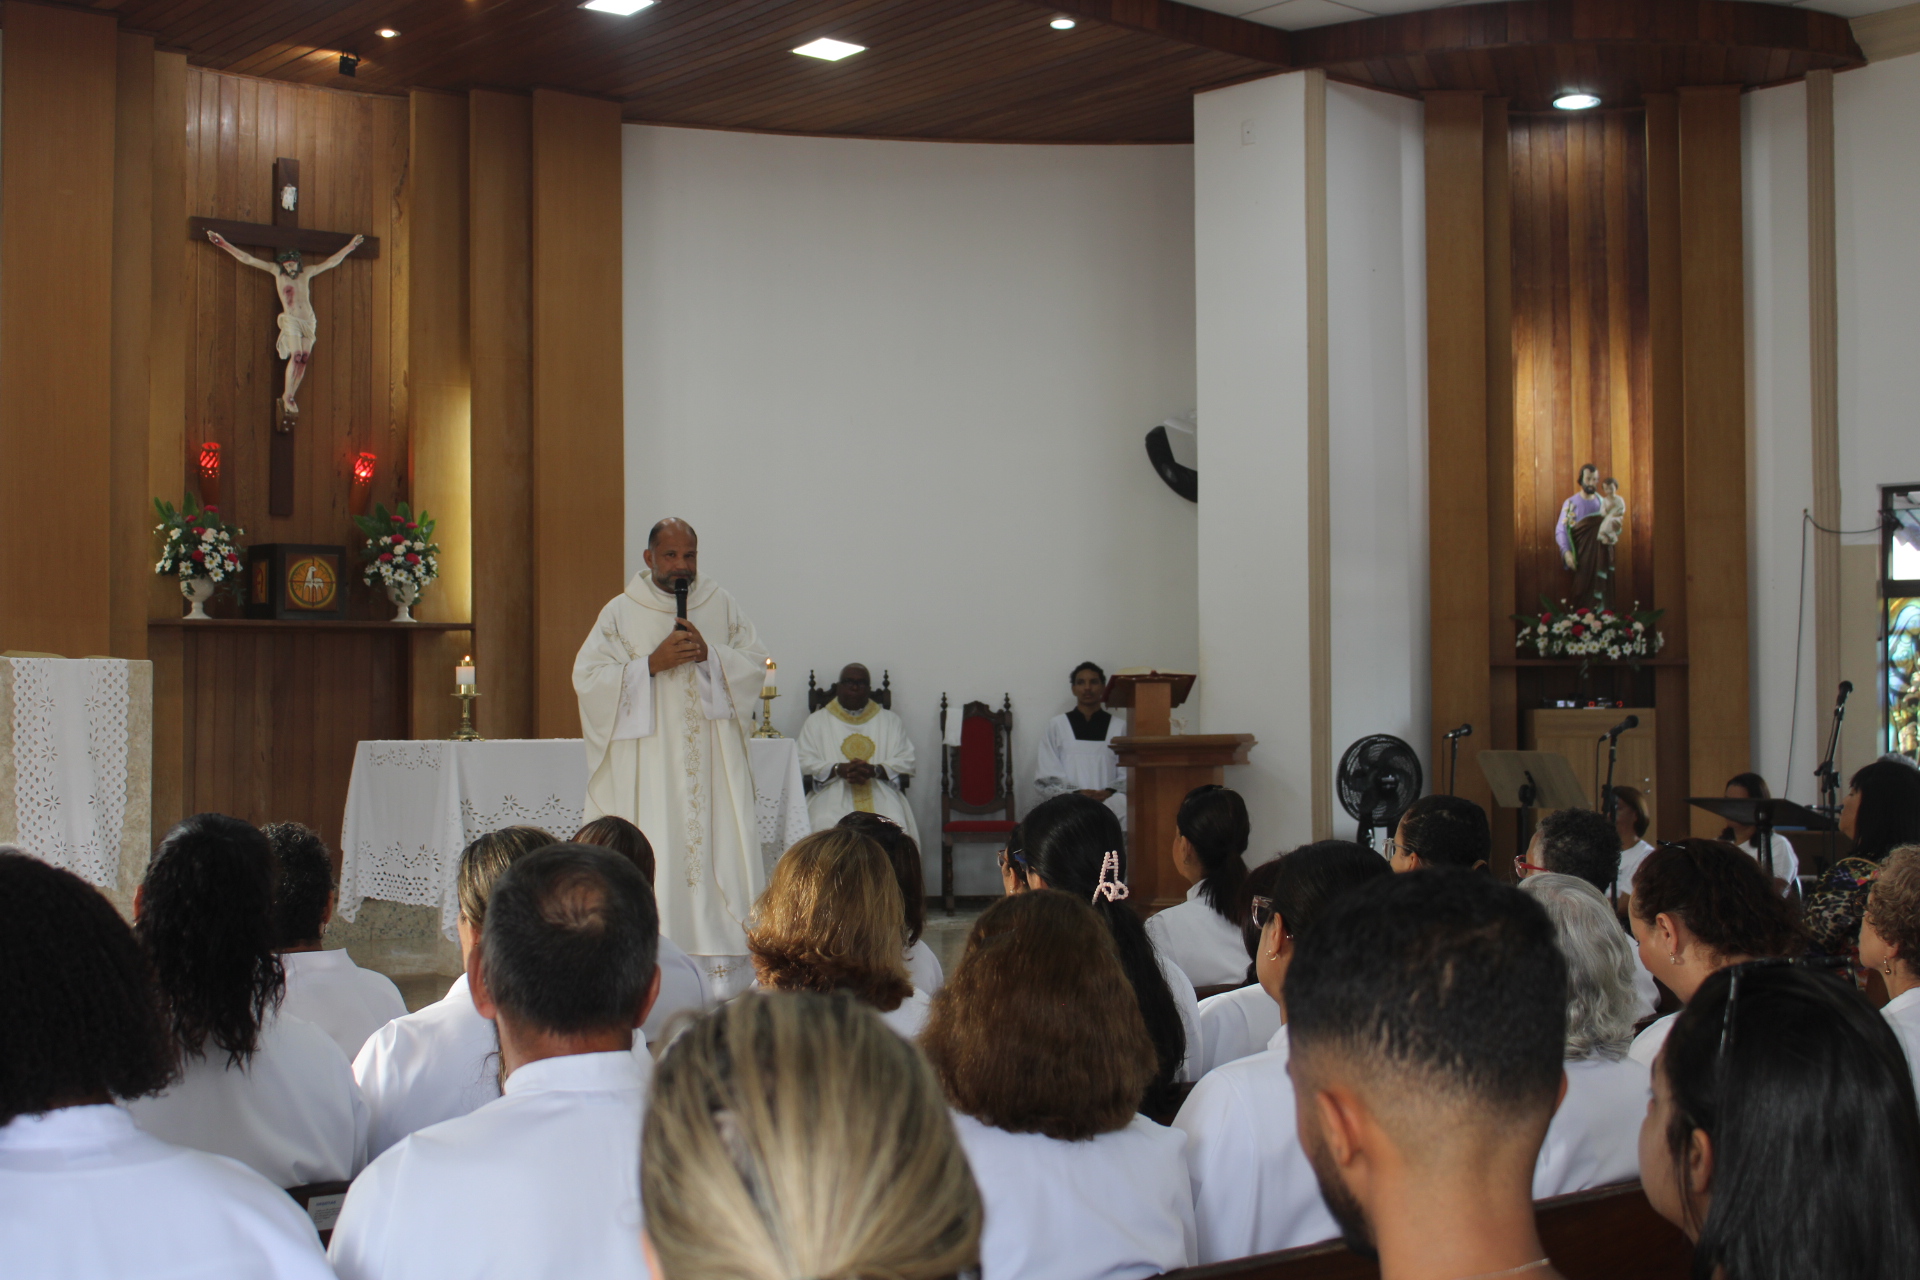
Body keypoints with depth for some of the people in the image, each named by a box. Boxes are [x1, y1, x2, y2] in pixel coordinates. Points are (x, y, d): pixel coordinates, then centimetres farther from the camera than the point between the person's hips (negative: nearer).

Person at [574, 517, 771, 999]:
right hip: (647, 765, -2)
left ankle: (724, 969, -2)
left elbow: (756, 664, 7)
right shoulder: (621, 612, 3)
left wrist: (708, 654, -11)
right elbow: (588, 677, -4)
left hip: (713, 758, 2)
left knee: (720, 849, -4)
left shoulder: (722, 607, 10)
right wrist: (653, 662, -14)